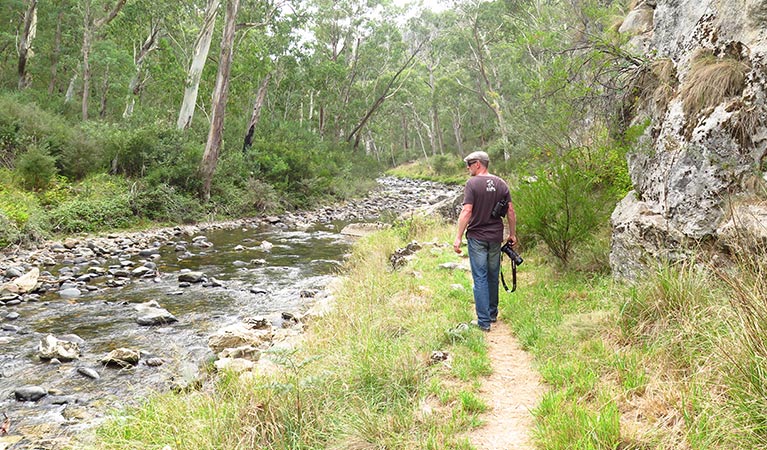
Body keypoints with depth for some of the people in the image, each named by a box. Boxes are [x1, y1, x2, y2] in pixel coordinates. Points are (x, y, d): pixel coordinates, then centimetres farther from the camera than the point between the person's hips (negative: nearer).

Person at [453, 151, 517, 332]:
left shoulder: (472, 184, -11)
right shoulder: (501, 184, 5)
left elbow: (467, 212, -18)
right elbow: (510, 211, 5)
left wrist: (458, 237, -14)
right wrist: (512, 234, 16)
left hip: (477, 237, -5)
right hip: (496, 237, 5)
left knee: (480, 278, -1)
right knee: (493, 275, 17)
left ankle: (484, 321, 0)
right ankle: (493, 313, 30)